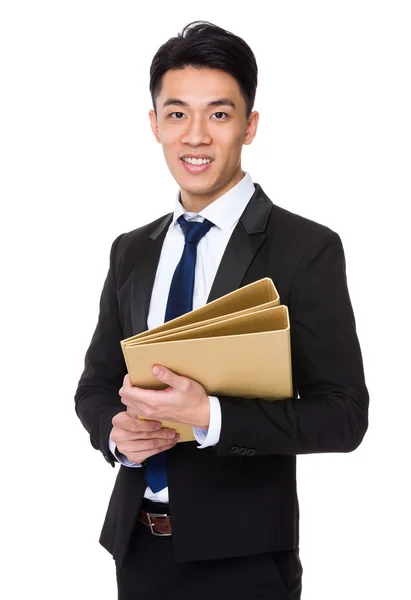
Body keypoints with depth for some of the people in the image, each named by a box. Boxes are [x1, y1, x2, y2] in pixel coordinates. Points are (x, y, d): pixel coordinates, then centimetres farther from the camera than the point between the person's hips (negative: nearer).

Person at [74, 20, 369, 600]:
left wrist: (208, 416, -23)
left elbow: (344, 414, -12)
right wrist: (117, 430, -9)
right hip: (138, 546, 5)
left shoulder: (307, 249, -9)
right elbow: (96, 383, 13)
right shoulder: (131, 252, 7)